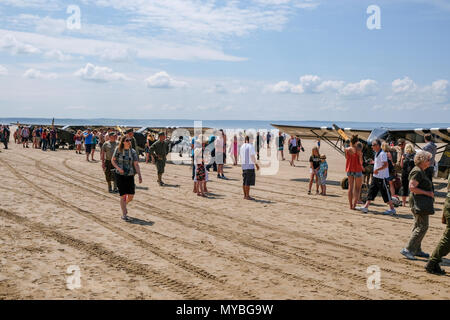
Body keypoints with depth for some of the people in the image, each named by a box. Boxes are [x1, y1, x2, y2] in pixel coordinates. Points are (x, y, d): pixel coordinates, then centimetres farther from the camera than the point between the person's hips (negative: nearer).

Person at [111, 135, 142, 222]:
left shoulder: (133, 152, 1)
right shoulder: (118, 150, -2)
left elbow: (136, 164, -3)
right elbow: (113, 160, 4)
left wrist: (140, 176, -13)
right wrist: (118, 168, -14)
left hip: (130, 175, 3)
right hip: (120, 175, -3)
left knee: (131, 196, 2)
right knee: (123, 195, -6)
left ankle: (124, 205, 36)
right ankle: (124, 215, 4)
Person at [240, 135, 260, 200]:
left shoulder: (242, 146, 12)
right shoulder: (251, 146, -11)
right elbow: (253, 157, -14)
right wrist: (256, 164, -5)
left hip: (244, 165, 8)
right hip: (250, 165, -8)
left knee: (244, 181, 10)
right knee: (248, 182, -6)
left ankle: (245, 195, 14)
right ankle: (247, 196, -5)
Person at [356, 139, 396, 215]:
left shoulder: (382, 154, -18)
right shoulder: (376, 153, 12)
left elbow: (386, 165, -23)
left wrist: (377, 170, -23)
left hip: (382, 177, -10)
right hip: (375, 176, 10)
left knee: (386, 193, -2)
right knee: (371, 191, 7)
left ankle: (392, 209, 8)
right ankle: (366, 207, 9)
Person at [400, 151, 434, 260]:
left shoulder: (421, 171, 16)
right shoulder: (417, 172, -17)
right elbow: (412, 187, -25)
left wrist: (430, 193, 12)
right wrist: (427, 193, -20)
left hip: (421, 203, 11)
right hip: (419, 202, -11)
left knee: (418, 226, 15)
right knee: (422, 226, -10)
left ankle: (417, 250, 23)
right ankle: (408, 249, -9)